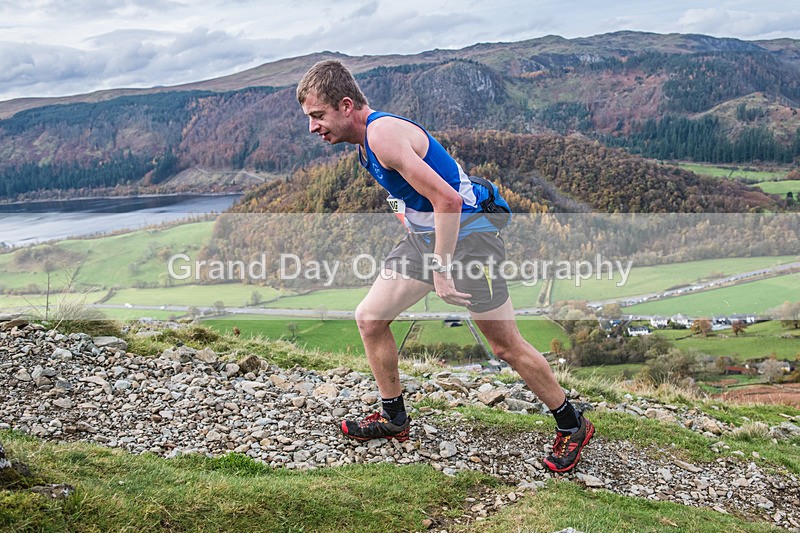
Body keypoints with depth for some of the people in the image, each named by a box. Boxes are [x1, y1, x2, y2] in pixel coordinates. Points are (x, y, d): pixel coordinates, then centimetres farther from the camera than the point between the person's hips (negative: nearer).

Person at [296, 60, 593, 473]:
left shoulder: (384, 134, -25)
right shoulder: (366, 139, 6)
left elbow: (447, 200, -30)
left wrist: (441, 270, -25)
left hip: (466, 231, -9)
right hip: (424, 233, 10)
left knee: (506, 346, -1)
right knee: (369, 318, 7)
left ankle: (572, 426, 18)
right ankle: (394, 418, 23)